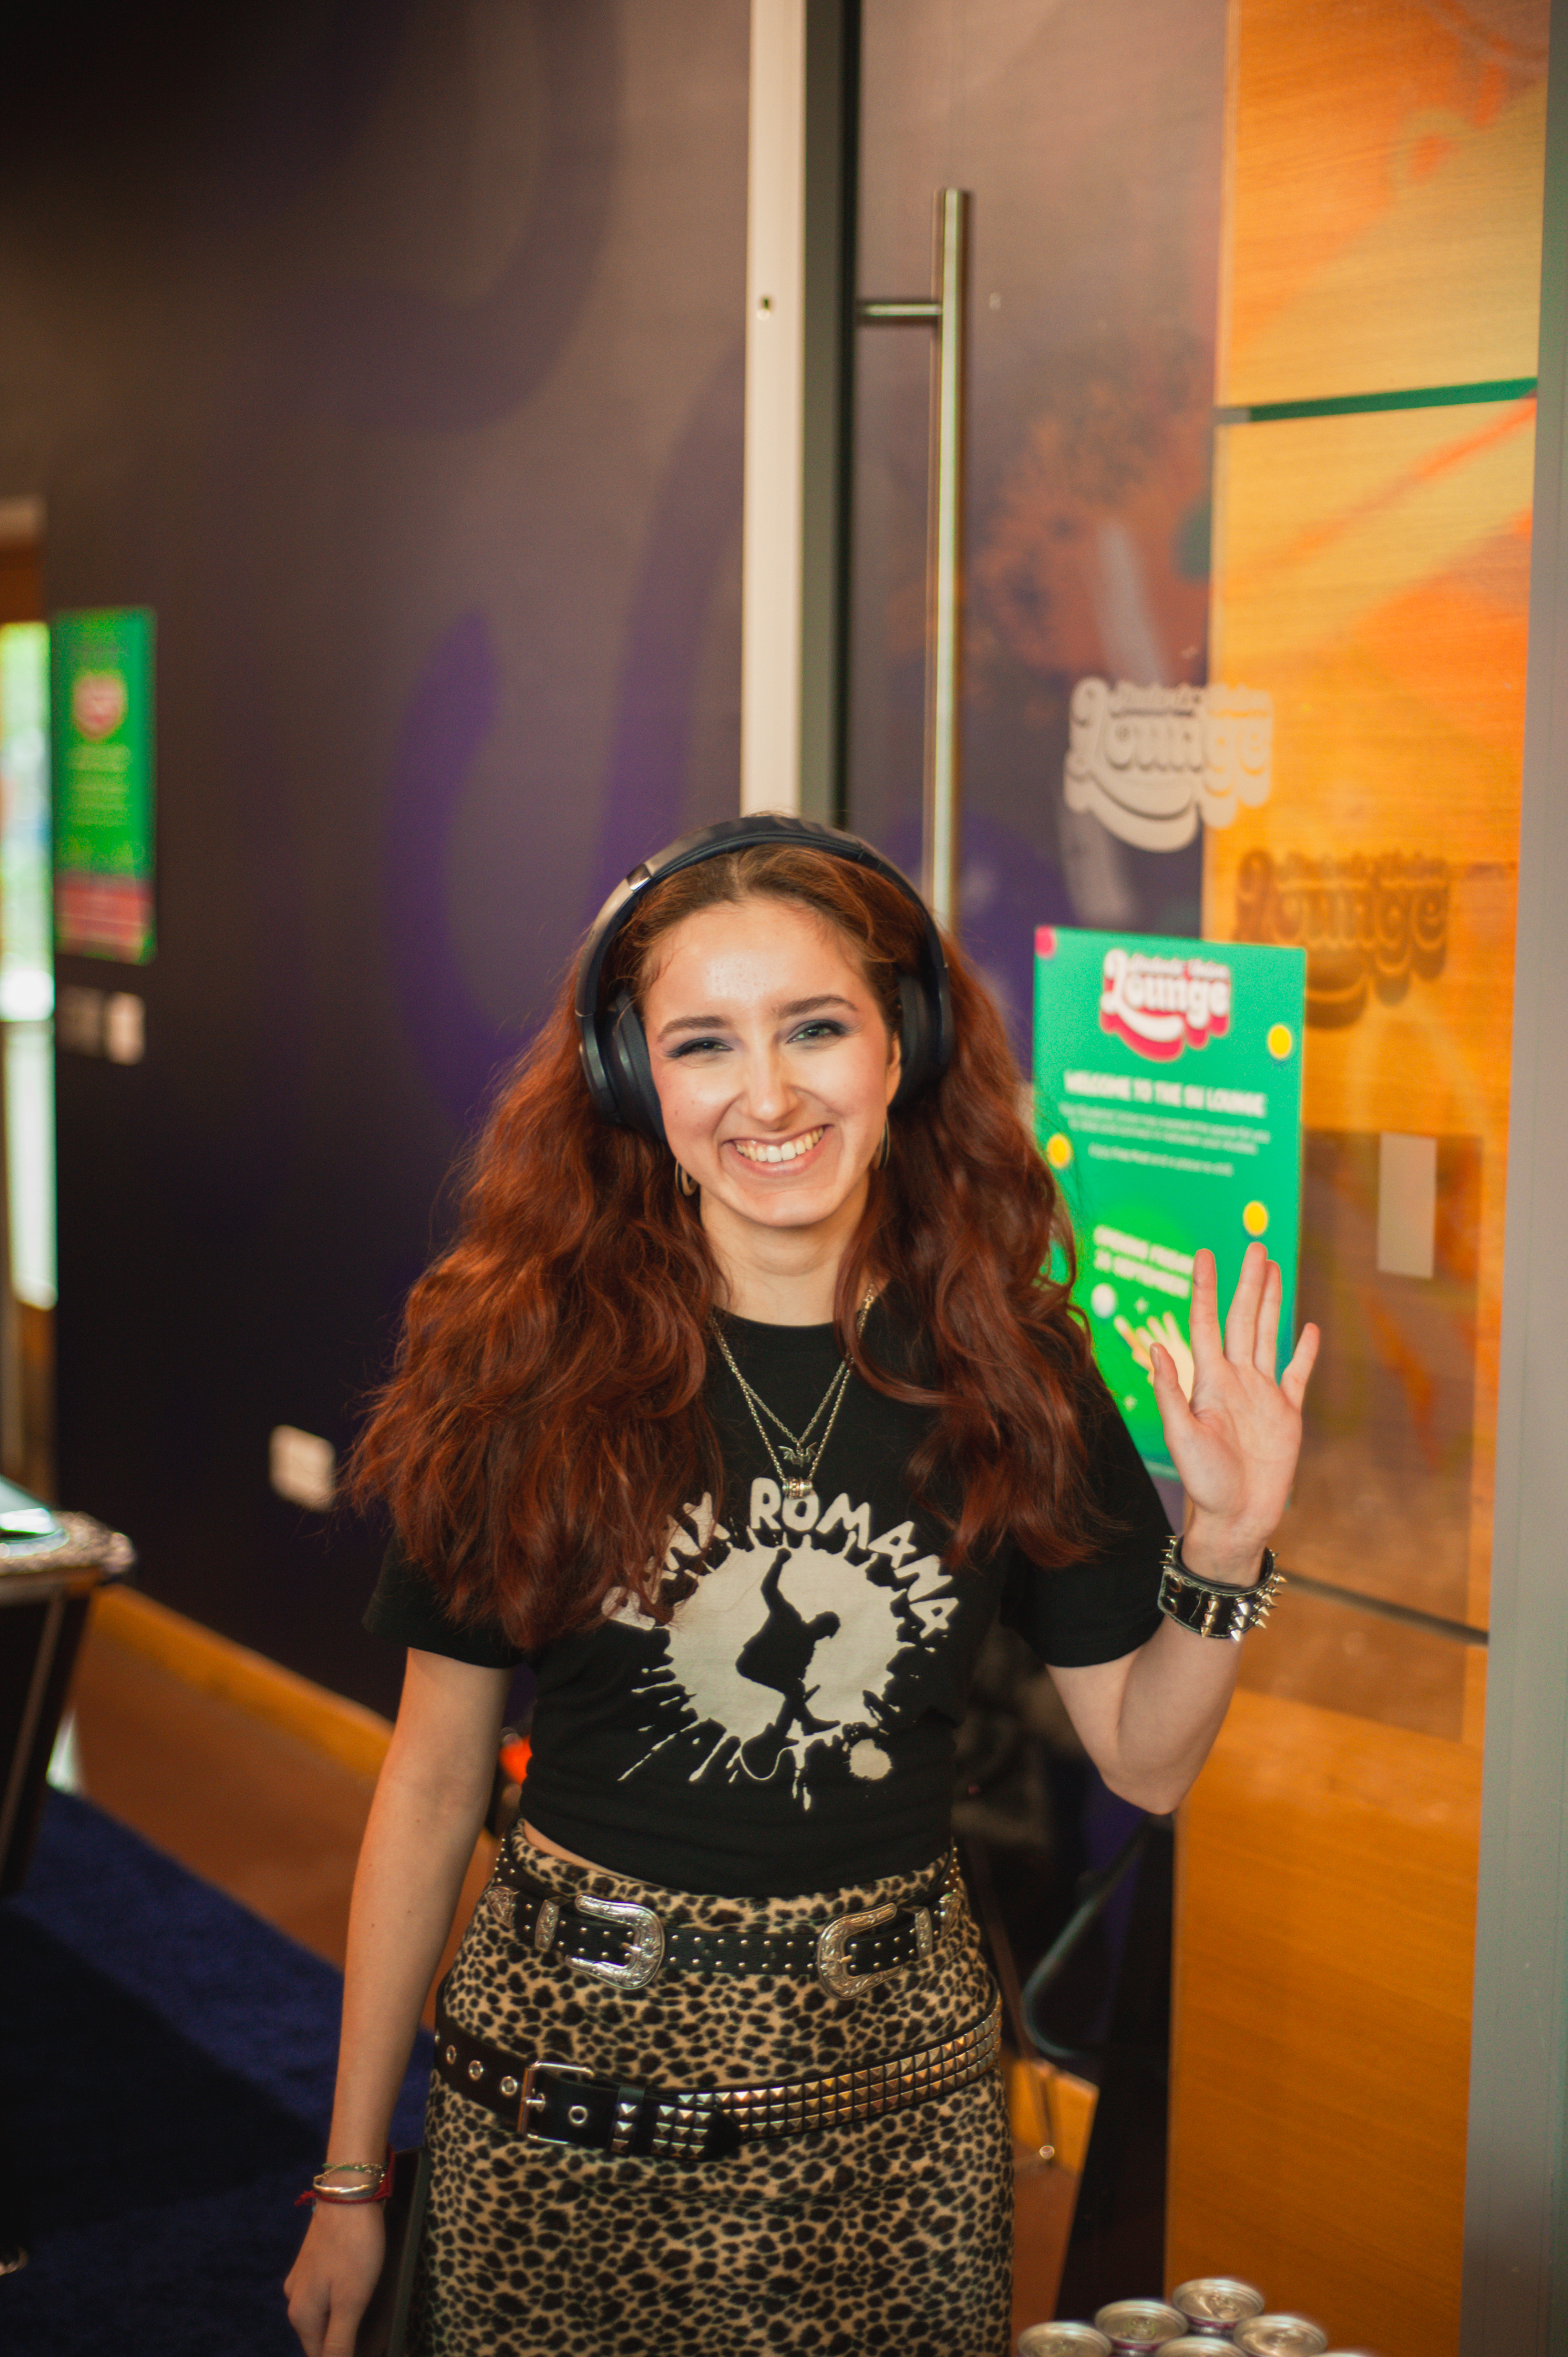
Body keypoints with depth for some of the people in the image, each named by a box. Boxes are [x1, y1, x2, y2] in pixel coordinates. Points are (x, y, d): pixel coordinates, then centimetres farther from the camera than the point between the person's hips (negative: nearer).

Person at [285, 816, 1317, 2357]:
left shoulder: (1008, 1367, -3)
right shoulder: (529, 1362, -8)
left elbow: (1146, 1761, 3)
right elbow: (432, 1779, -3)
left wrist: (1226, 1539, -15)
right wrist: (349, 2179, 2)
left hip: (893, 2079, 2)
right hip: (574, 2071, -1)